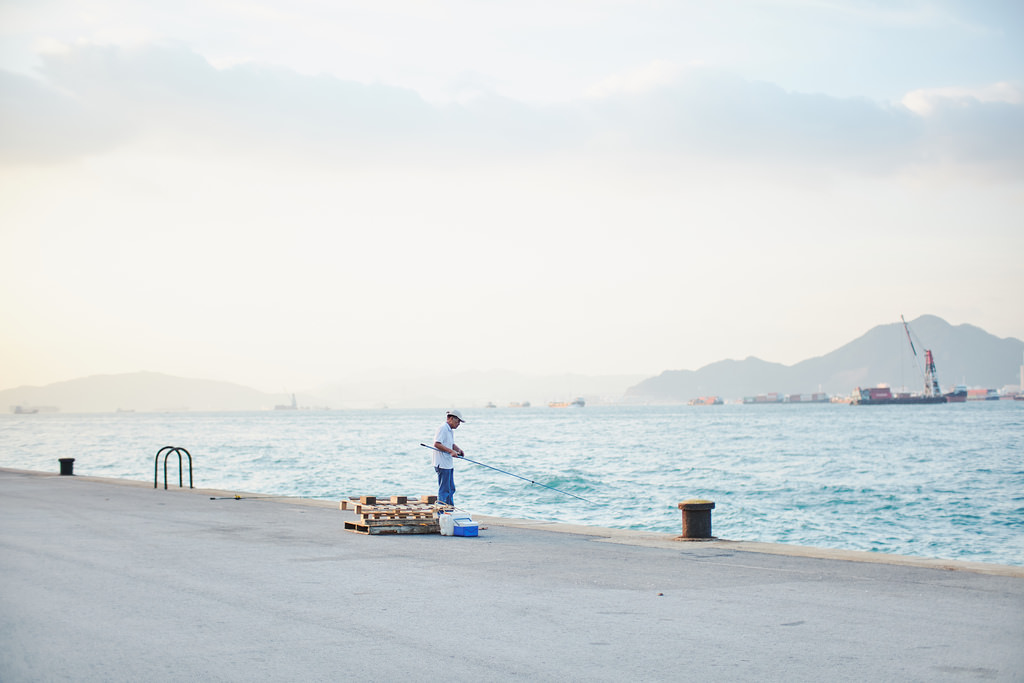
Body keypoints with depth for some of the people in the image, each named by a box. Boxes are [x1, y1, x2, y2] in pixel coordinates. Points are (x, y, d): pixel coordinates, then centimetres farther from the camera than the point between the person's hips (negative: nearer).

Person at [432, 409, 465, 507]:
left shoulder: (451, 430, 18)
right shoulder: (443, 428, -15)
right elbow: (437, 444, -24)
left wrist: (458, 450, 7)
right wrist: (451, 451, -26)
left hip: (449, 464, 11)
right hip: (442, 465, -11)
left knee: (451, 489, 16)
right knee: (444, 489, -8)